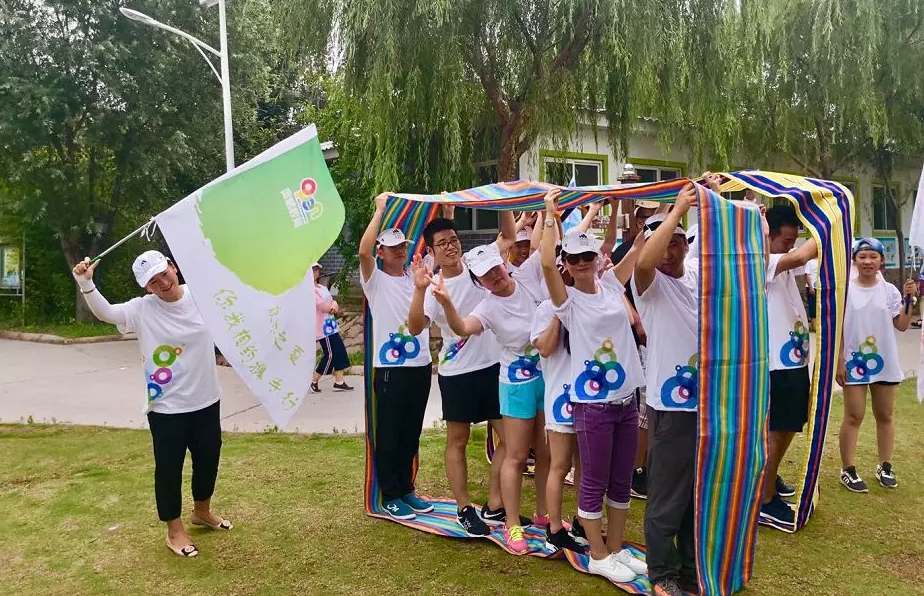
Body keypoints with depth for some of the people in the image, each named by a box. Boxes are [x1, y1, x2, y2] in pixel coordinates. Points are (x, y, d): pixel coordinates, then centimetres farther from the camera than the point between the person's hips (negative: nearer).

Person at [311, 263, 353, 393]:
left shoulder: (323, 288, 17)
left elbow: (332, 302, 12)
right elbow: (323, 307, -18)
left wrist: (334, 305, -12)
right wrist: (333, 306, 0)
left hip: (331, 326, 9)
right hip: (323, 327, -9)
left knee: (339, 352, 7)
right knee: (329, 355, -7)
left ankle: (339, 382, 12)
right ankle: (314, 382, 6)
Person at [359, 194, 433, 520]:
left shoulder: (417, 275, 11)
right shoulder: (375, 280, -4)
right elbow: (363, 251, -24)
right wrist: (380, 209, -18)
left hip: (421, 366, 5)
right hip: (391, 369, -5)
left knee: (411, 434, 15)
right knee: (389, 435, 5)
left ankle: (407, 490, 28)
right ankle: (390, 496, 18)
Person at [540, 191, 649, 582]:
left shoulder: (611, 285, 6)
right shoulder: (567, 299, -8)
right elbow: (546, 264, -25)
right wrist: (549, 215, -18)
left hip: (626, 399, 6)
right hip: (592, 403, -5)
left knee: (621, 482, 16)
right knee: (594, 483, 6)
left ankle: (616, 549, 31)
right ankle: (598, 556, 22)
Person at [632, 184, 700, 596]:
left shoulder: (701, 277, 12)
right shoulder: (649, 283, -8)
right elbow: (644, 261, -28)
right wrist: (677, 209, -27)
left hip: (711, 399, 6)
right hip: (671, 403, -6)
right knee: (667, 497, 3)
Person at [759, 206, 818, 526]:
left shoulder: (786, 266, 11)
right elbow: (799, 257, -35)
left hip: (795, 359, 10)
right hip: (777, 363, -10)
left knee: (789, 428, 22)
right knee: (778, 430, -2)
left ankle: (769, 477, 40)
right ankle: (765, 501, 10)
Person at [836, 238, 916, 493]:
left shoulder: (890, 290, 1)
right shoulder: (845, 291, -5)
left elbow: (902, 325, -2)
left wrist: (909, 299, -13)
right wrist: (839, 361, -7)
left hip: (885, 362, 3)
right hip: (854, 362, -2)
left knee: (885, 415, 13)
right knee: (853, 416, 2)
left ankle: (885, 466, 27)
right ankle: (848, 469, 10)